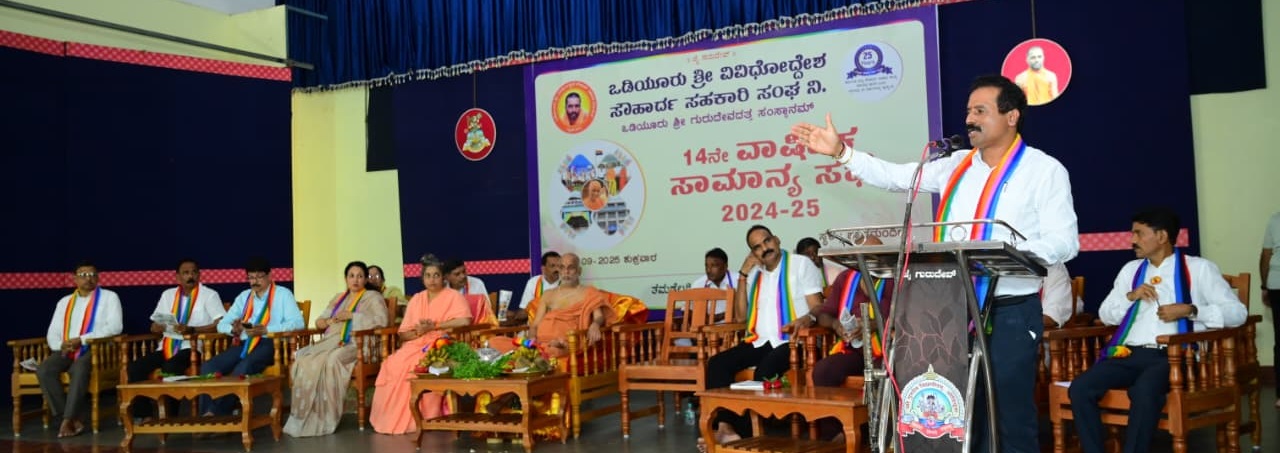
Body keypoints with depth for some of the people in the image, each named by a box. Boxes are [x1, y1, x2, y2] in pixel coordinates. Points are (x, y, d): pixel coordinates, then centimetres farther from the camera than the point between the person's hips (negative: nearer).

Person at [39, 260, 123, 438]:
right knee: (43, 370, -26)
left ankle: (68, 420, -32)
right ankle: (73, 421, -24)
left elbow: (115, 326, -8)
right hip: (66, 351, 5)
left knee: (79, 369, -38)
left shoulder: (109, 297, 6)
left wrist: (82, 340, -15)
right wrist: (61, 345, -8)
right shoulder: (64, 302, 21)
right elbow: (52, 333, 16)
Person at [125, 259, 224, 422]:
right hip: (167, 346, 5)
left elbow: (221, 324, -11)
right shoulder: (168, 294, 17)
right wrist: (164, 326, -8)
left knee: (170, 368, -35)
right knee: (135, 367, -19)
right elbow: (154, 327, 18)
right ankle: (144, 414, -11)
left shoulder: (209, 295, 1)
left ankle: (170, 415, -20)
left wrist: (192, 329, -22)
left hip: (191, 347, -5)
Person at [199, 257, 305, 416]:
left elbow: (298, 323, -8)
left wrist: (266, 329, -19)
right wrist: (233, 329, -7)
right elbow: (222, 324, 19)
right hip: (245, 343, 6)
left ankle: (216, 412, -32)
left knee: (244, 367, -36)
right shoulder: (243, 297, 24)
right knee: (209, 367, -22)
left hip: (269, 343, -6)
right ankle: (207, 413, -27)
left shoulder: (283, 294, 6)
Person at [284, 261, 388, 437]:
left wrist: (352, 316, -10)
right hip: (330, 342, 6)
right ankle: (303, 418, -20)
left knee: (329, 361, -37)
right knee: (302, 360, -25)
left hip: (356, 345, -6)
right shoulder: (338, 298, 27)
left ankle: (324, 419, -28)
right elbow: (319, 322, 25)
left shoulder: (373, 297, 7)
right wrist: (330, 320, 1)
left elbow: (381, 320, -10)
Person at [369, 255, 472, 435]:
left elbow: (464, 320, -19)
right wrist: (418, 331, -12)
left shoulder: (453, 296, 1)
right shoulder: (416, 299, 16)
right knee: (392, 365, -24)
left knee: (415, 367, -33)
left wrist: (433, 327, -16)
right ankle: (391, 418, -16)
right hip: (416, 346, 5)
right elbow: (403, 333, 11)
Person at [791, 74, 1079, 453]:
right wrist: (841, 152, 3)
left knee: (1012, 418, 0)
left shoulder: (1045, 170, -3)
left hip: (1011, 312, -5)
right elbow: (895, 177, 12)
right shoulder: (957, 165, 12)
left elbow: (1064, 242, -9)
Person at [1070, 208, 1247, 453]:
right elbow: (1105, 315, 23)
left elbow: (1237, 312, 2)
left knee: (1144, 391, -39)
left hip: (1171, 355, -4)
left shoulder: (1198, 268, 10)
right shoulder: (1131, 269, 24)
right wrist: (1130, 296, 5)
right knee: (1080, 388, -24)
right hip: (1128, 353, 5)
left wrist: (1189, 310, -10)